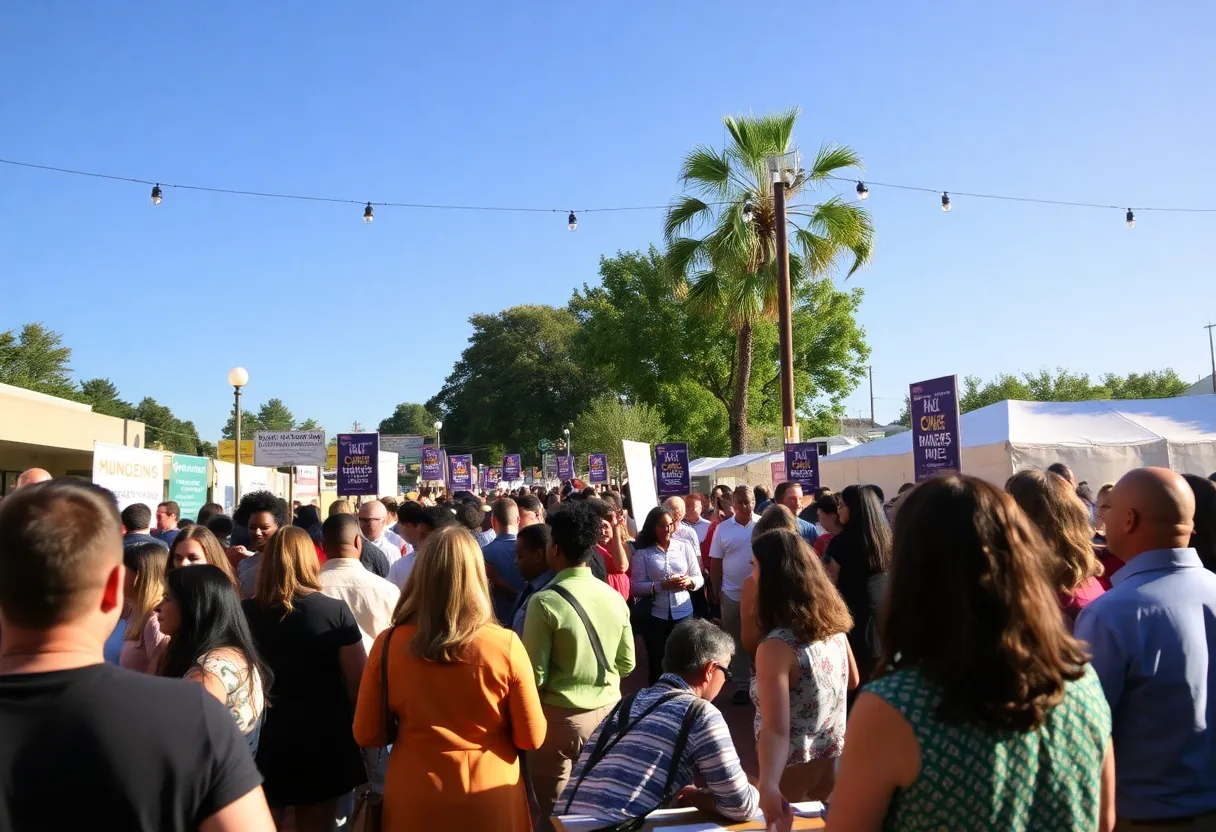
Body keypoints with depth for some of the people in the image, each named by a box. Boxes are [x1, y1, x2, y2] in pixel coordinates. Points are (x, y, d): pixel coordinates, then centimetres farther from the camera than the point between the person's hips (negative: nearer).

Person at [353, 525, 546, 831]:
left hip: (415, 799, 1)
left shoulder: (388, 644, -16)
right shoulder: (506, 646, -20)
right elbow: (531, 739, -10)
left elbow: (367, 735, -4)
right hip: (490, 799, -1)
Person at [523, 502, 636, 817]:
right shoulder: (615, 597, -3)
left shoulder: (545, 601, -19)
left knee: (553, 811, 12)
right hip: (607, 710, 5)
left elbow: (535, 674, -16)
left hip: (560, 715, -5)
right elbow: (627, 663, 6)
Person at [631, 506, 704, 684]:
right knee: (656, 664, 10)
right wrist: (662, 585, -21)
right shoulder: (642, 552, -3)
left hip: (684, 613, 2)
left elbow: (700, 578, 6)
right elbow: (636, 587, -9)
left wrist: (689, 581, -16)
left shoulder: (685, 546, 3)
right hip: (655, 616, -2)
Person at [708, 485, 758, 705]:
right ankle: (740, 685, 19)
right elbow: (715, 562, 3)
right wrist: (716, 591, 2)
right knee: (737, 642, 10)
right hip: (732, 594, 1)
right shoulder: (723, 528, -1)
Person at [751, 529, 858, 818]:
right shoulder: (833, 623, -7)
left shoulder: (776, 647, -29)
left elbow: (776, 730, -37)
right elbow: (852, 681, 11)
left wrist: (768, 786, -50)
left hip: (795, 773, -6)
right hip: (833, 760, 6)